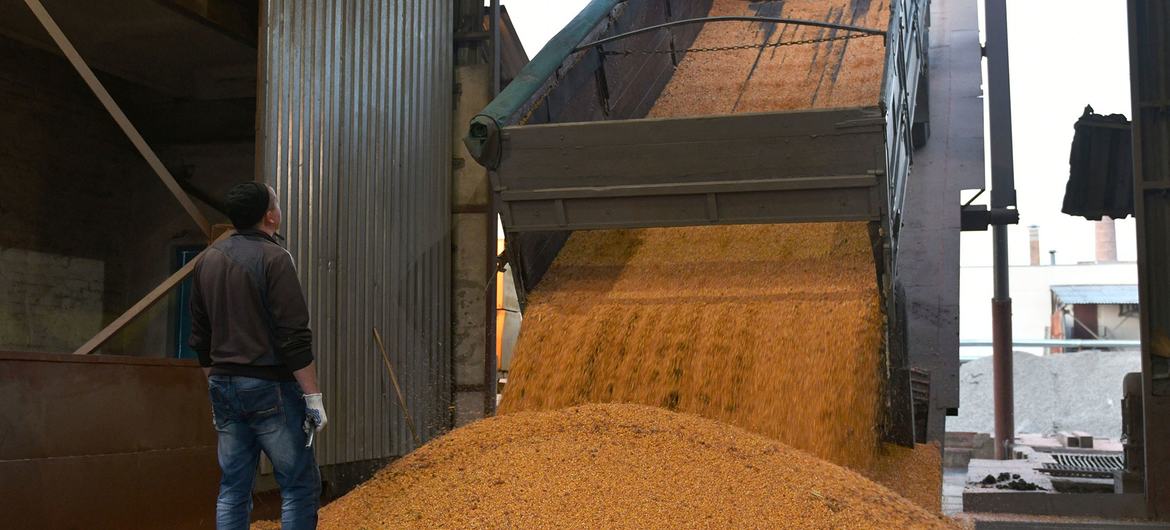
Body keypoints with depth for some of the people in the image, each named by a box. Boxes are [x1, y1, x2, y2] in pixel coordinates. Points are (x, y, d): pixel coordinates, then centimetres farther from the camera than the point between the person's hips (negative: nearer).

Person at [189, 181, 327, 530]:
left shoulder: (209, 260, 11)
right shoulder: (273, 257, -11)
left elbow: (200, 337, 16)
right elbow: (293, 336, -16)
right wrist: (313, 397, -12)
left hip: (224, 385, 7)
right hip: (268, 385, -7)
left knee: (233, 487, 10)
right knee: (300, 484, -1)